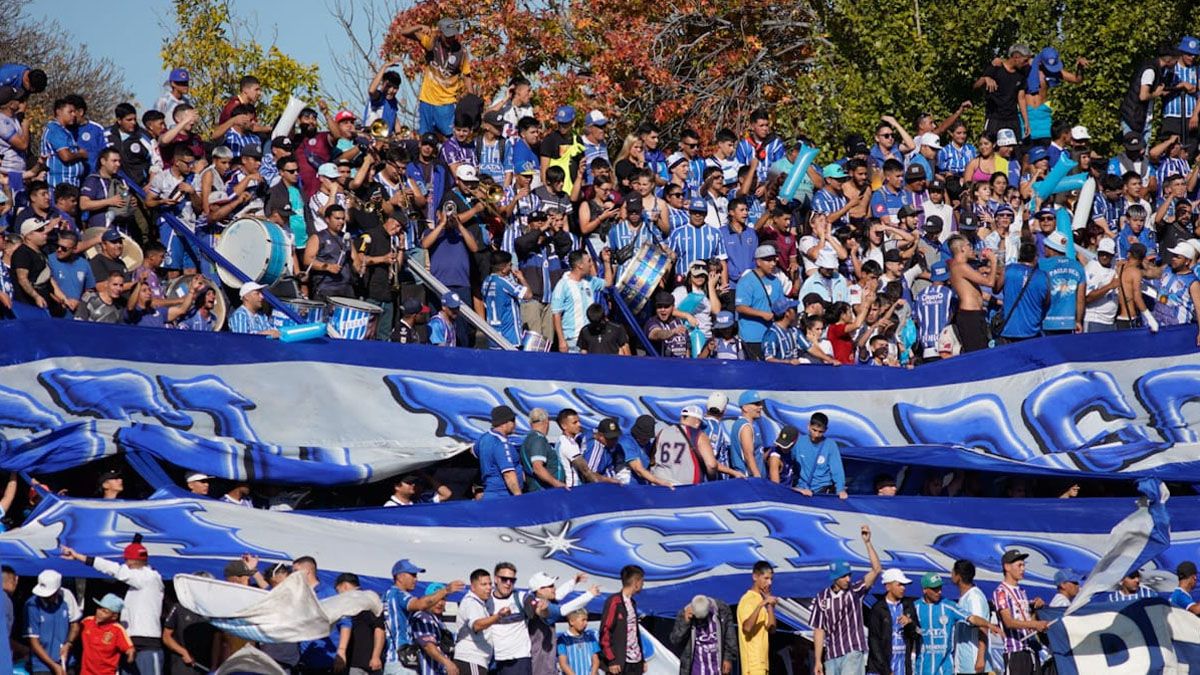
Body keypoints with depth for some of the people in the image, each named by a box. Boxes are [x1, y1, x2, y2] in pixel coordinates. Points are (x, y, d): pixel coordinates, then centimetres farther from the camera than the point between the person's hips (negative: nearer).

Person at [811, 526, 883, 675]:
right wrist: (818, 661, 4)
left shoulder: (855, 591, -1)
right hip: (831, 656, 4)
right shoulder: (821, 598, 5)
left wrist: (867, 543, -19)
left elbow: (876, 569, -12)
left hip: (853, 653, -4)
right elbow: (819, 631, 7)